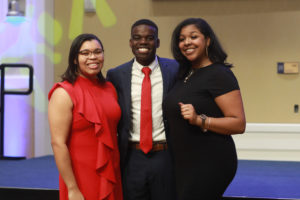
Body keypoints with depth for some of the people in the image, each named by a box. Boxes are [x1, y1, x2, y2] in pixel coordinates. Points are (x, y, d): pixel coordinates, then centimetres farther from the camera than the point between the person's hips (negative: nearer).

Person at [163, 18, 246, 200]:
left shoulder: (219, 74, -12)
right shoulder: (185, 74, 11)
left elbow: (239, 124, -18)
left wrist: (200, 120, -28)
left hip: (211, 163, -8)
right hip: (184, 164, 8)